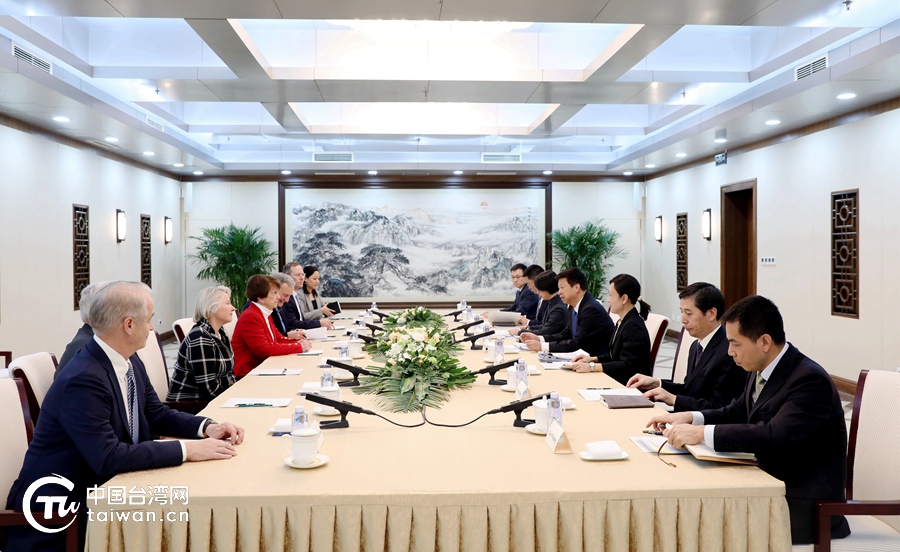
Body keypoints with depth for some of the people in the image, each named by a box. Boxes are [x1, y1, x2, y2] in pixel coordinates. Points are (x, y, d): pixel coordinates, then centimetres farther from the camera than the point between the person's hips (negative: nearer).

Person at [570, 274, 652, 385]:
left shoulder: (634, 327, -16)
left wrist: (592, 367, -25)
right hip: (619, 381, 9)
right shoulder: (622, 322, 12)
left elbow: (628, 366, -21)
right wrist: (593, 359, 6)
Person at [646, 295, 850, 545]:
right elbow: (737, 413, 17)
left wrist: (702, 433, -31)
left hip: (805, 506, -8)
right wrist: (690, 417, -1)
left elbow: (776, 435, -33)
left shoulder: (811, 380, -21)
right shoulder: (761, 371, 4)